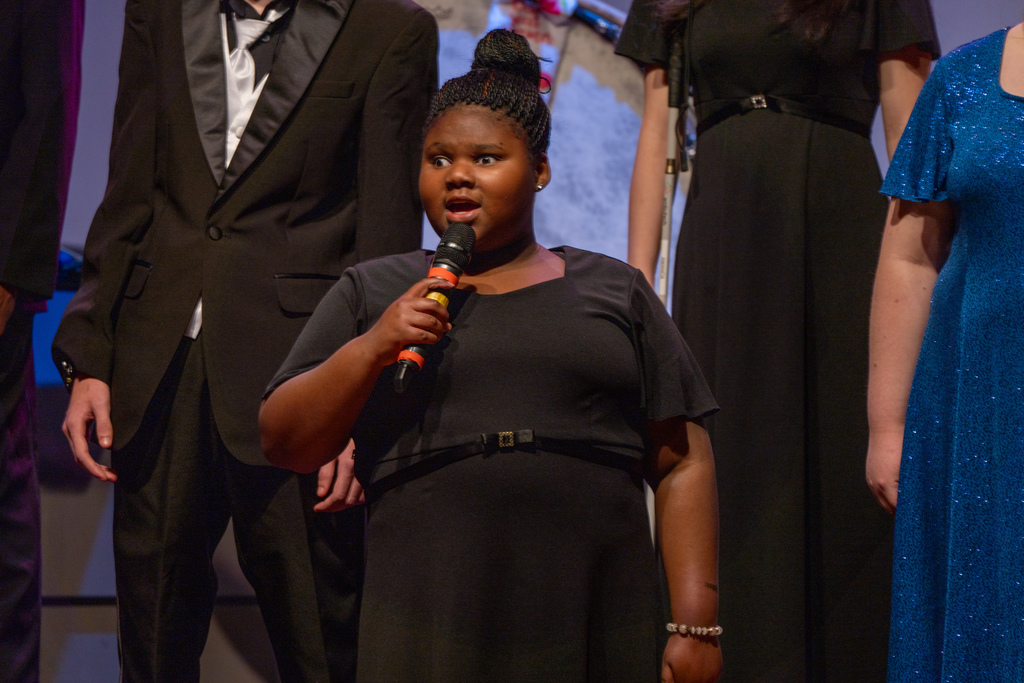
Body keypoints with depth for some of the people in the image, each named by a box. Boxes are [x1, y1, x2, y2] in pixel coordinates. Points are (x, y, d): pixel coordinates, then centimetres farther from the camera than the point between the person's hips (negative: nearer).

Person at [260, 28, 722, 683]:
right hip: (430, 629, 0)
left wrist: (696, 625, -3)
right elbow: (283, 444, 6)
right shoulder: (372, 292, 12)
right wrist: (370, 349, -10)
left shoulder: (614, 291, 11)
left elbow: (683, 465, 6)